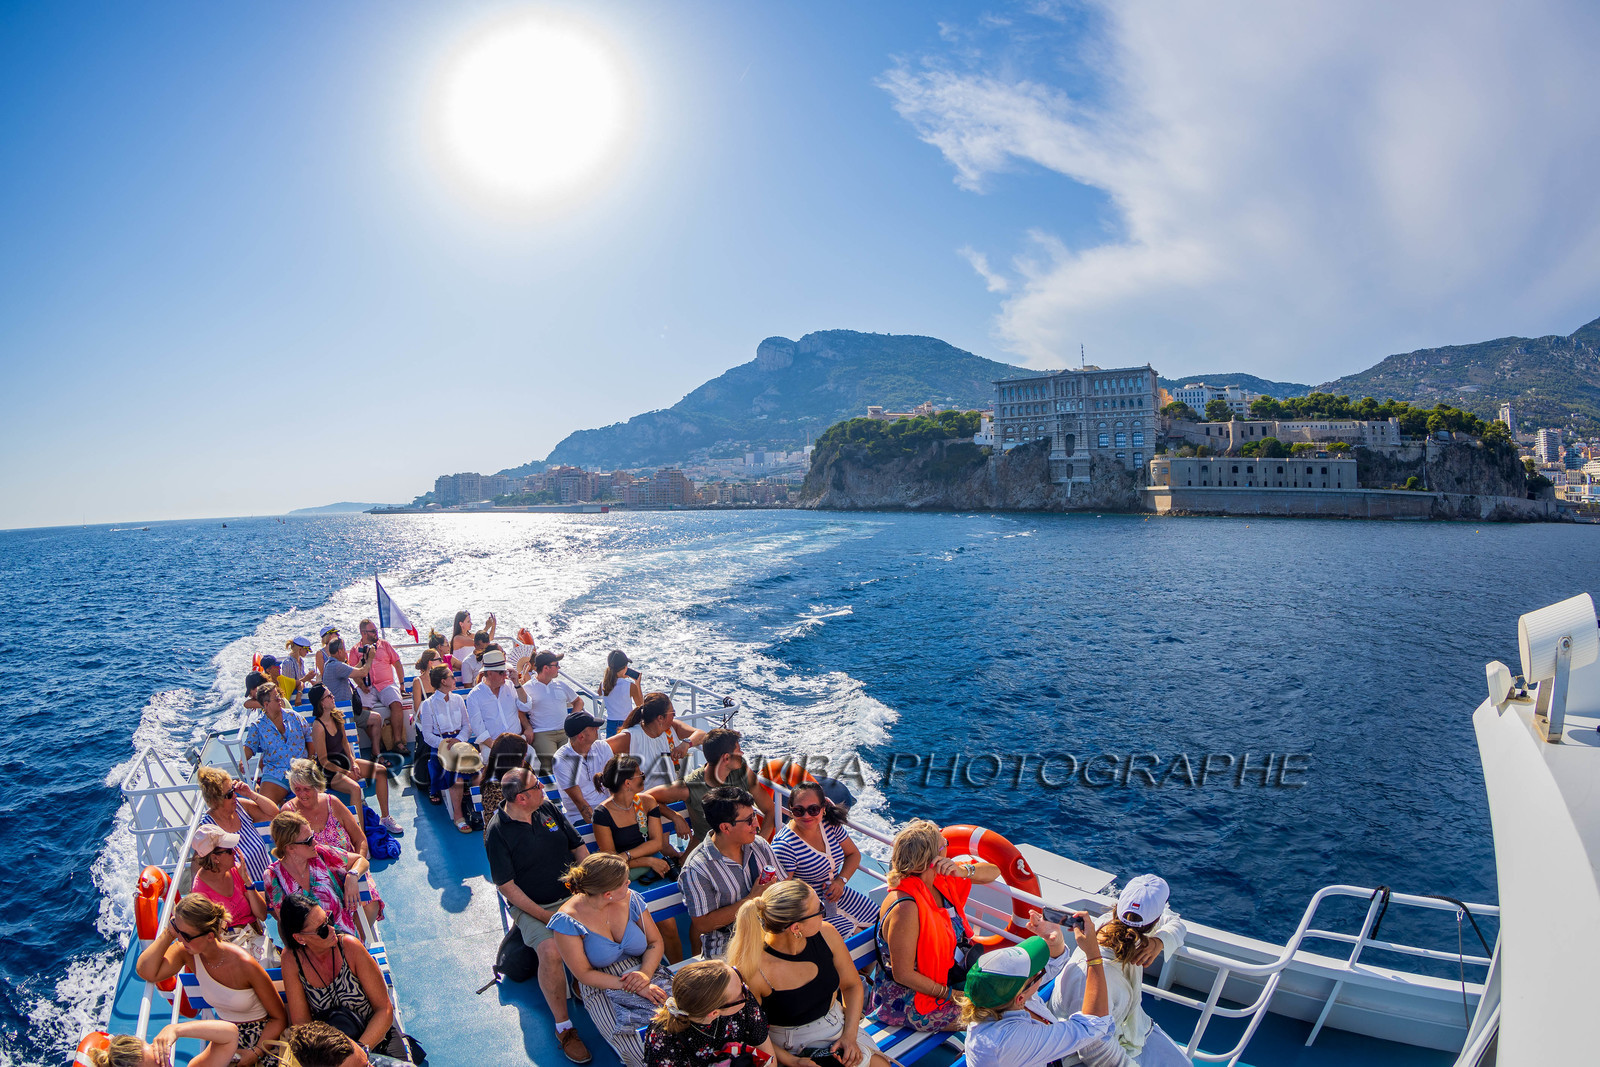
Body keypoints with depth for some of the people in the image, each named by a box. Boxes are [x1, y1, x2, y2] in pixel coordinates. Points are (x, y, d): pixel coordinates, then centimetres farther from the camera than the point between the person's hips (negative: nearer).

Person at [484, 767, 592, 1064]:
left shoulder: (548, 808, 3)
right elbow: (506, 885, -12)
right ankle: (563, 1027, -11)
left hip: (571, 895, 4)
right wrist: (546, 917, -16)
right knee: (551, 952, -30)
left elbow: (578, 847, 10)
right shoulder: (497, 832, -12)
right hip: (531, 906, -4)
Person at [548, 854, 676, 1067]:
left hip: (645, 973, 3)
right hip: (603, 988, -3)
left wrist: (645, 974, -14)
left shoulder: (630, 899, -2)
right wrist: (631, 986, -18)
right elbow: (584, 974, -10)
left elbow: (656, 942, 7)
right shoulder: (567, 920, -13)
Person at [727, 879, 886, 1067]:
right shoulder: (752, 970, -27)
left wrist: (849, 1036, -5)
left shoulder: (826, 934, -12)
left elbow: (852, 985, 4)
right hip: (790, 1047, -3)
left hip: (837, 1027, 4)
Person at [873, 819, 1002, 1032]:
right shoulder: (905, 909, -33)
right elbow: (903, 974, -26)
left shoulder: (938, 878, -8)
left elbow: (993, 872, -3)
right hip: (913, 1001, -8)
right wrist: (952, 995, -19)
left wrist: (962, 871, -24)